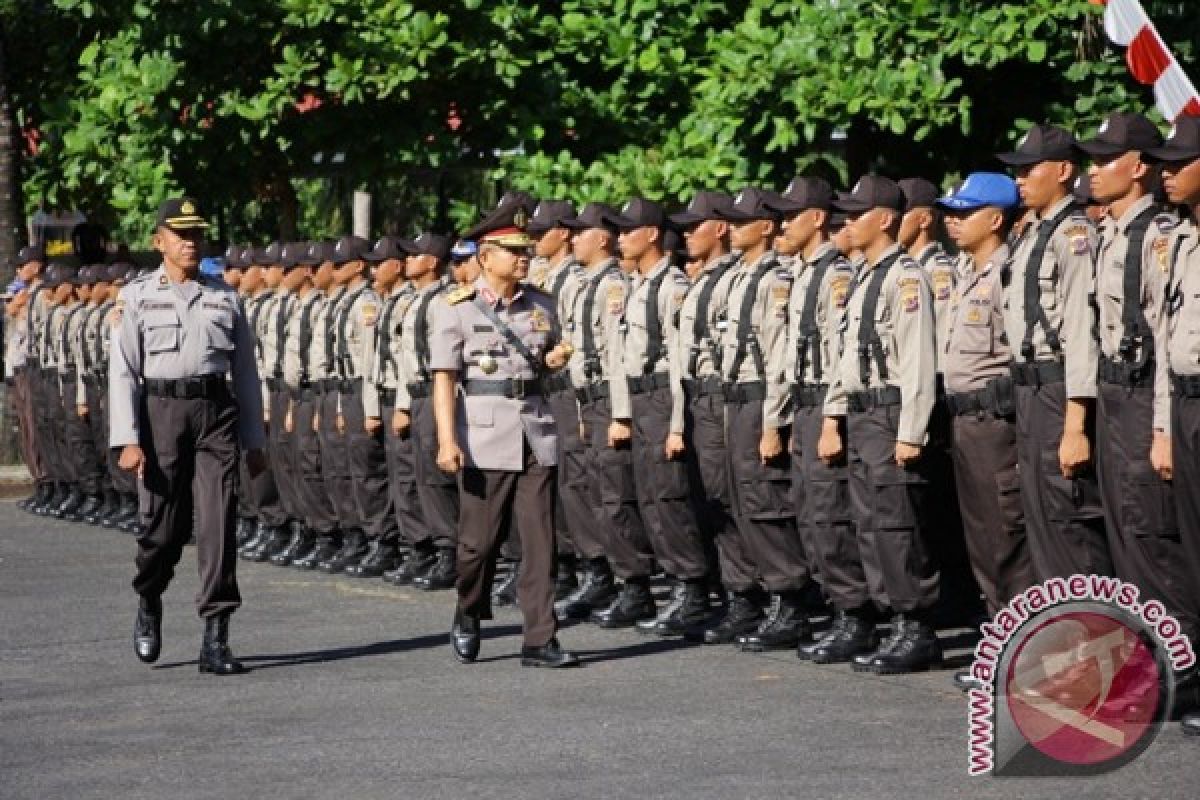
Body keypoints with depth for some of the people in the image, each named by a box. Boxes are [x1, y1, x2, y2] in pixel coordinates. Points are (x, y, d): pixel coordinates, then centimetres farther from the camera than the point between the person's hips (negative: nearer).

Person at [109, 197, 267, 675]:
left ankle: (215, 639, -5)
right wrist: (127, 439, -9)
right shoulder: (137, 297, 4)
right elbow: (123, 371, 0)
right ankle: (148, 604, 34)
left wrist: (254, 441, 11)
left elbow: (246, 373, 13)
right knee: (162, 524, 3)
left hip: (215, 412, 1)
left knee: (217, 524, -7)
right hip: (160, 411, -1)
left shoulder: (225, 299, 10)